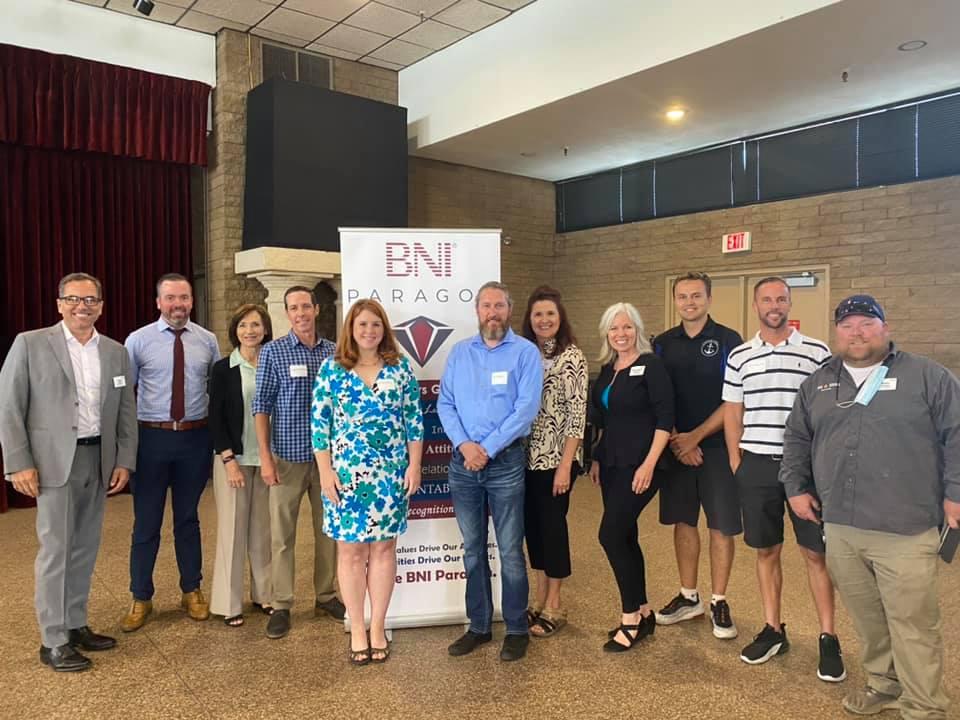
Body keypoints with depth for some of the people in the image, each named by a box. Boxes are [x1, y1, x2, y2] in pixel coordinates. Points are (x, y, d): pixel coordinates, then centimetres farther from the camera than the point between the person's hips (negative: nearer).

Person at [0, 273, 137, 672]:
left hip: (99, 460, 4)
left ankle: (76, 625, 25)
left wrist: (124, 461, 4)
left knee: (85, 548, 12)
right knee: (56, 550, 0)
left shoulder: (116, 352, 8)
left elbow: (127, 411, 10)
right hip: (54, 461, -4)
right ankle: (53, 641, 11)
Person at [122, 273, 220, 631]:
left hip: (195, 439, 2)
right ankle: (141, 598, 23)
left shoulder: (208, 340, 3)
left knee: (188, 518, 14)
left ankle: (192, 591, 28)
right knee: (146, 521, 7)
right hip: (152, 438, -1)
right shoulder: (138, 340, -3)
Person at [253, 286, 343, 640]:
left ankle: (326, 597, 26)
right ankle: (281, 605, 17)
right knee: (282, 534, 4)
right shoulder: (273, 352, -3)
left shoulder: (334, 352, 5)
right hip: (288, 456, -3)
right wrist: (265, 457, -9)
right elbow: (262, 407, -3)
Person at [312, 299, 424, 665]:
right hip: (346, 474, -1)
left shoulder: (400, 367, 3)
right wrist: (325, 471, -7)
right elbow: (320, 423, -1)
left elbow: (414, 420, 4)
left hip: (391, 474, 1)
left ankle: (377, 627, 23)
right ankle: (356, 630, 21)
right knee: (350, 550, 6)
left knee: (384, 548, 9)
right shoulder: (332, 369, 0)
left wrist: (414, 466, -1)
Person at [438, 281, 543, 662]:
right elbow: (445, 404, 4)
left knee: (510, 551, 3)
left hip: (505, 462, -4)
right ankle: (478, 626, 27)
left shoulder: (525, 352, -3)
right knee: (473, 548, 13)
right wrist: (464, 444, -12)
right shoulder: (459, 352, 9)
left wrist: (487, 448, -15)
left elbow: (526, 408, -12)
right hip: (463, 462, 4)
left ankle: (517, 630, 18)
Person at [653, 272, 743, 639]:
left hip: (717, 447, -3)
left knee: (721, 526, 3)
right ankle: (689, 597, 26)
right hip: (675, 447, 3)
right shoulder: (663, 344, 5)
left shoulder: (728, 340, -5)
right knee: (683, 522, 12)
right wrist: (675, 440, -7)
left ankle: (719, 602, 18)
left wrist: (696, 436, -12)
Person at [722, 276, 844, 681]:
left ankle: (828, 638, 18)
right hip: (757, 465, 2)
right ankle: (773, 630, 25)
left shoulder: (817, 352, 0)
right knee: (766, 551, 11)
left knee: (815, 552, 4)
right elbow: (732, 413, 9)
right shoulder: (739, 356, 6)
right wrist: (736, 461, 3)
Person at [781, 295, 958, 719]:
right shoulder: (818, 384, 12)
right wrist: (796, 487, 11)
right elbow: (796, 438, 18)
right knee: (866, 618, 16)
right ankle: (884, 685, 34)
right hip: (839, 527, 4)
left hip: (905, 530, -4)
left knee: (912, 623, 1)